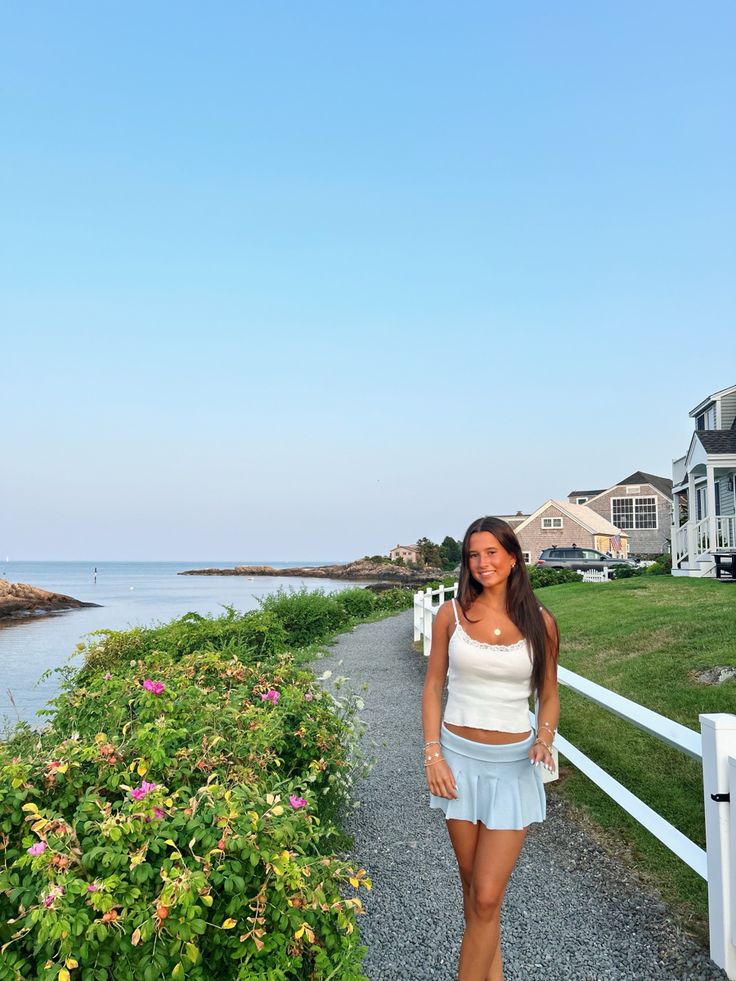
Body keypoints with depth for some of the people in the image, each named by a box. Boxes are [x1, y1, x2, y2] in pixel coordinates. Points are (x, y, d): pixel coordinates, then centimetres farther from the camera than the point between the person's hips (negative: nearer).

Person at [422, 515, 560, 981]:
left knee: (486, 898, -3)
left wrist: (545, 737, -13)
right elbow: (433, 686, 3)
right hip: (459, 756, 1)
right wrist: (433, 754, -4)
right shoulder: (452, 615, -2)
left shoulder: (540, 622, -3)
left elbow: (549, 695, 6)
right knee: (474, 889, 14)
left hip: (513, 765, -1)